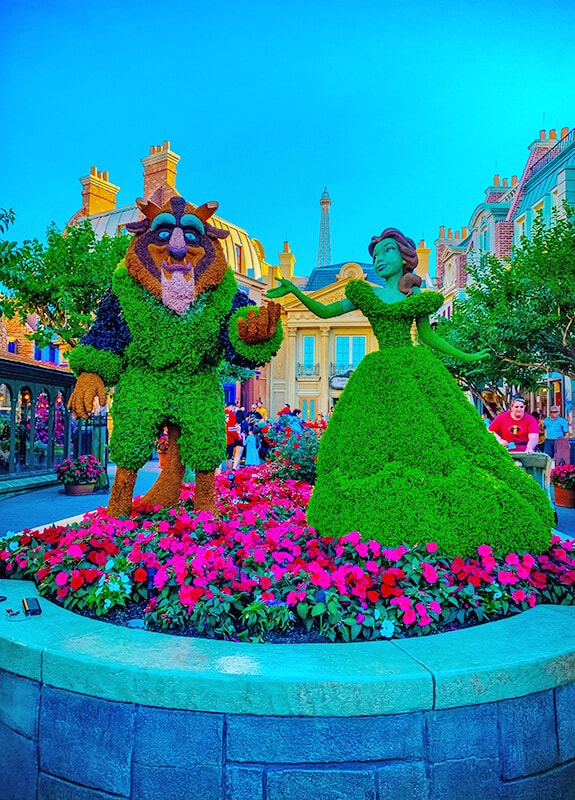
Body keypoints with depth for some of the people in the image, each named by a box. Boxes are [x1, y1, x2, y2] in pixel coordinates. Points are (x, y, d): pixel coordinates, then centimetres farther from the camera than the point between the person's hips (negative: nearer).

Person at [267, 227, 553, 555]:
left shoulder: (417, 296, 10)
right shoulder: (366, 293, 11)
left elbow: (428, 336, 16)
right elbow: (325, 312, 8)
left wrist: (466, 356, 20)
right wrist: (295, 291, -3)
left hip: (417, 373, -1)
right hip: (379, 378, 1)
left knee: (427, 442, -5)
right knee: (375, 448, -2)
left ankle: (434, 531, 8)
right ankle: (378, 532, 10)